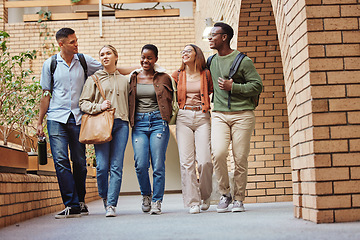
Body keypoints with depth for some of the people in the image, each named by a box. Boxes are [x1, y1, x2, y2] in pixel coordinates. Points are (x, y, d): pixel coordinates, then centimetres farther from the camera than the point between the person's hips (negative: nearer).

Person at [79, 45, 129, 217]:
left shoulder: (124, 80, 19)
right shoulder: (94, 79, 12)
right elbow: (83, 103, 6)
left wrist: (129, 121, 10)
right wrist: (99, 107, -9)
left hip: (121, 124, 2)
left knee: (116, 166, -7)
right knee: (102, 166, -8)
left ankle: (111, 205, -4)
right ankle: (104, 197, 18)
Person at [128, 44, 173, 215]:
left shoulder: (164, 78, 8)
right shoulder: (133, 78, 12)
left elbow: (169, 100, 17)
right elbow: (129, 101, 18)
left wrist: (166, 119, 8)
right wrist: (131, 120, 8)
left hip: (158, 122, -1)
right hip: (139, 124, 1)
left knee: (158, 165, -5)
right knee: (141, 165, -8)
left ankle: (157, 201, 7)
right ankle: (146, 196, 18)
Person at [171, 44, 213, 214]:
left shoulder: (206, 74, 8)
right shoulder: (177, 75, 11)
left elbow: (212, 91, 21)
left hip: (202, 118, -1)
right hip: (183, 118, 1)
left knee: (204, 160, -11)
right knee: (186, 161, -7)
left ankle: (205, 195, 14)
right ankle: (192, 202, -1)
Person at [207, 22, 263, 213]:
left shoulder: (243, 61, -1)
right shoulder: (211, 61, 16)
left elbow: (257, 86, -4)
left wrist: (232, 87, -10)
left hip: (242, 114, -3)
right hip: (219, 115, 3)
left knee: (240, 158, -3)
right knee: (218, 153, -15)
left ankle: (239, 199, 11)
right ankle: (224, 193, 4)